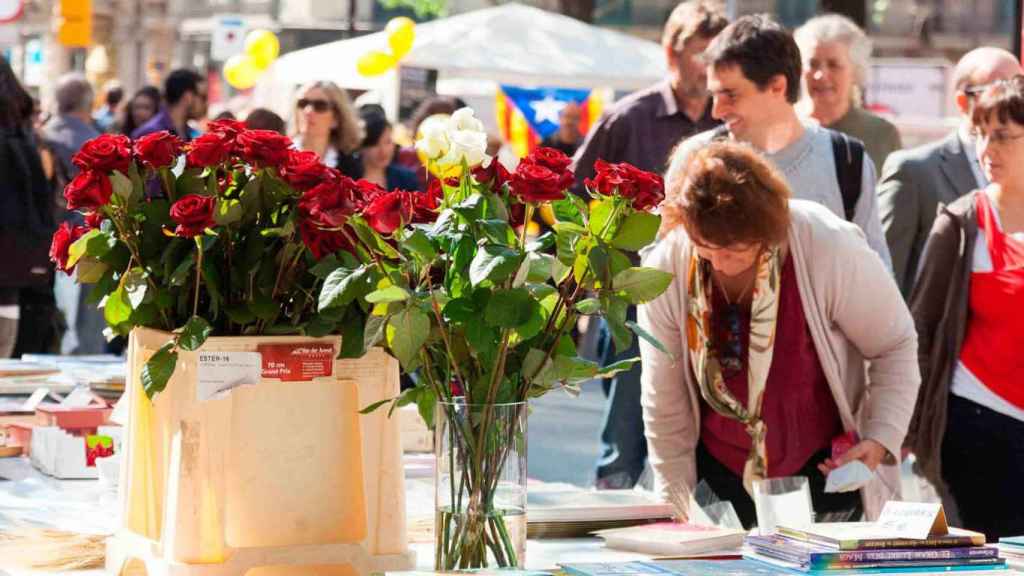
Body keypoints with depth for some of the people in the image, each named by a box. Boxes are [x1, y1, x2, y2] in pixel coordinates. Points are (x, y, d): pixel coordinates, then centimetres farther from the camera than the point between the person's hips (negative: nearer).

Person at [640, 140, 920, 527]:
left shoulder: (831, 249, -23)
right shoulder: (666, 268, -16)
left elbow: (895, 345, -6)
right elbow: (664, 406, -6)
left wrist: (882, 440, -17)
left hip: (825, 467, -2)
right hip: (722, 475, 2)